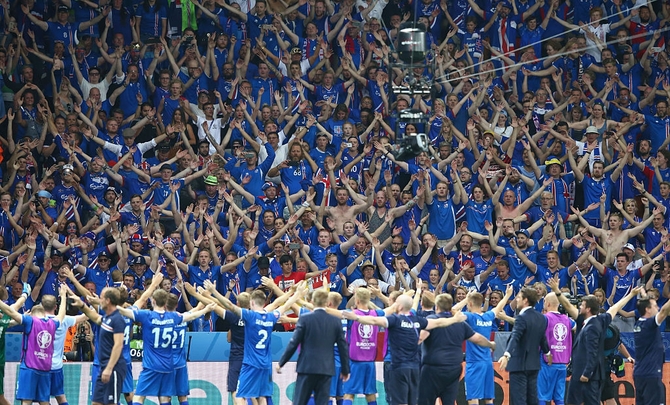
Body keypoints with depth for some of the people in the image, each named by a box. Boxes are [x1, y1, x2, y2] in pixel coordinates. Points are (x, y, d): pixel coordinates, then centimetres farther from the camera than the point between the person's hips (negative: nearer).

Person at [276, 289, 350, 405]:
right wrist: (345, 369, 17)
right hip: (326, 369, 2)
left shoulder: (305, 318, -6)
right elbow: (343, 347, 6)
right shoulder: (335, 321, 3)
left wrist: (281, 362, 4)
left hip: (307, 368, -2)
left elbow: (293, 343, -6)